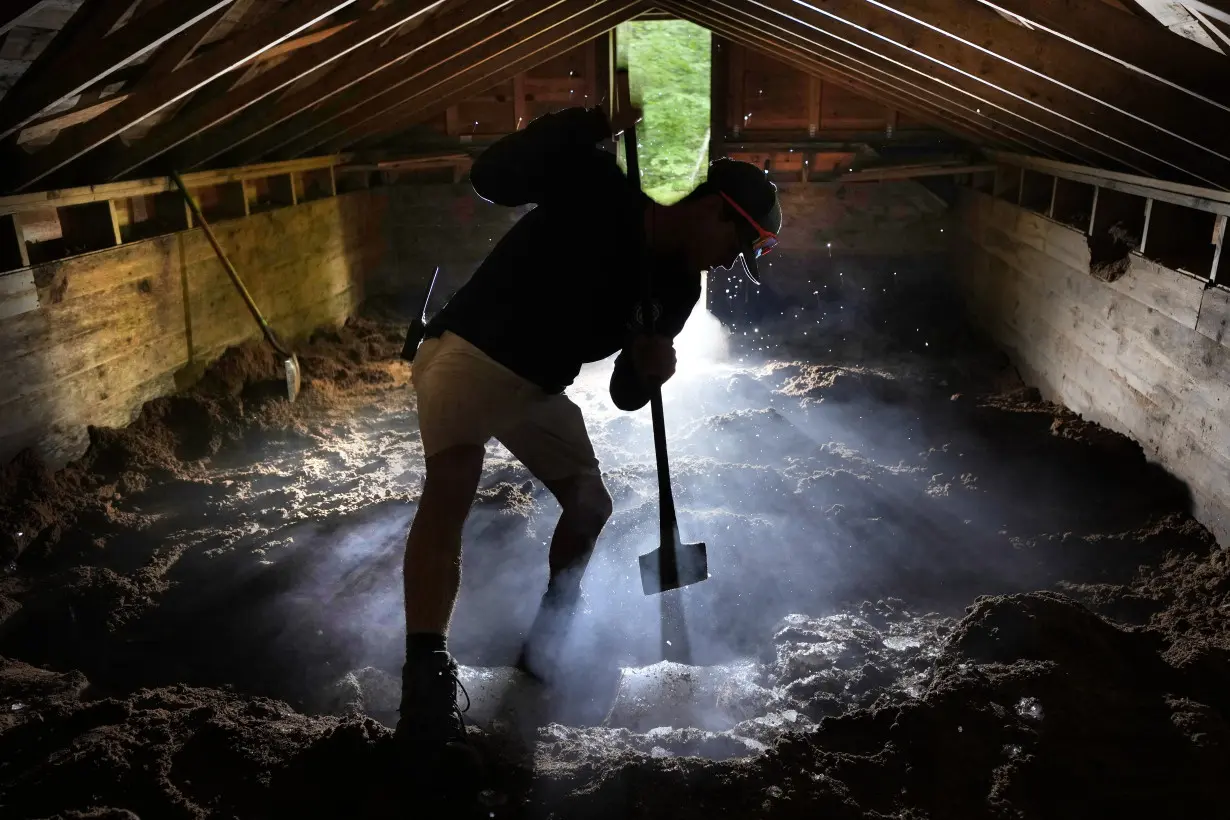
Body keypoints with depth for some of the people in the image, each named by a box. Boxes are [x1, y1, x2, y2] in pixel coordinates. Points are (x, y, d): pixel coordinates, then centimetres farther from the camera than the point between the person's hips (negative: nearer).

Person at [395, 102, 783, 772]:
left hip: (540, 387, 7)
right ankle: (428, 677, -28)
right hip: (469, 353, -7)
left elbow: (625, 396, 0)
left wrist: (648, 369, -23)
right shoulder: (593, 189, -19)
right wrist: (592, 124, -38)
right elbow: (492, 179, -33)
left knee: (590, 506, 12)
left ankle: (548, 638, 35)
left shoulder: (677, 288, -2)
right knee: (452, 481, -29)